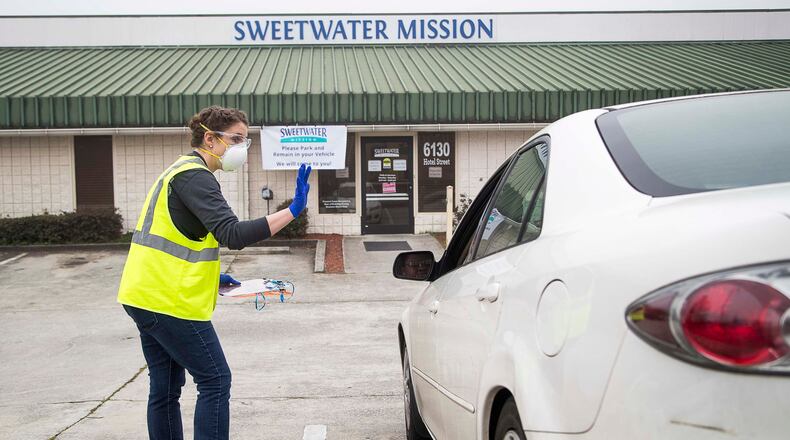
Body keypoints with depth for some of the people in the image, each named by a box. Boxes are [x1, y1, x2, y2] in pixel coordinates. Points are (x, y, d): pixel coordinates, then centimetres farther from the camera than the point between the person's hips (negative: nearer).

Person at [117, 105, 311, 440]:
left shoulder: (179, 172, 18)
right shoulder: (194, 176, -14)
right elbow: (232, 235, -27)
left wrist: (210, 276, 17)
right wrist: (292, 211, -30)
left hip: (145, 296, 10)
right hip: (171, 301, -10)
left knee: (165, 388, 13)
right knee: (215, 381, -3)